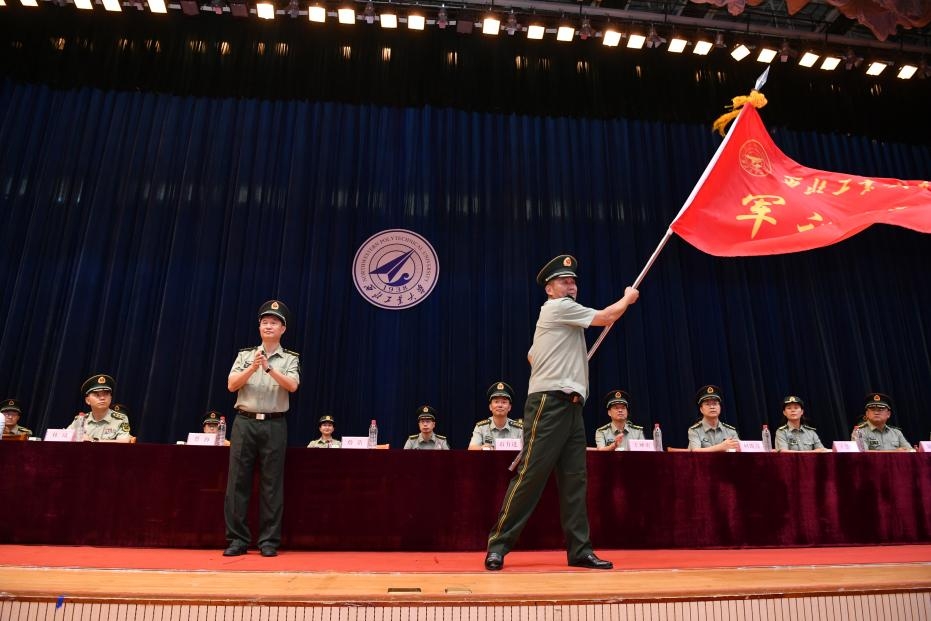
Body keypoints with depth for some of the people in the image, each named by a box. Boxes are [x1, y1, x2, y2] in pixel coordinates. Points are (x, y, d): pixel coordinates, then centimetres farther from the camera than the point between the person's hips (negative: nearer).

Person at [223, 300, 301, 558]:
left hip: (274, 424, -1)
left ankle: (269, 540, 8)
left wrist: (268, 368, -22)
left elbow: (292, 386, -10)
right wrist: (253, 367, -13)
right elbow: (231, 385, 2)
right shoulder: (245, 355, 13)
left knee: (272, 483, 0)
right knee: (238, 480, 1)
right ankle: (237, 539, 9)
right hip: (244, 422, 2)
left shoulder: (290, 358, 7)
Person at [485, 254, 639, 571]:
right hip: (549, 402, -10)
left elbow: (533, 355, 35)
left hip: (571, 405, 10)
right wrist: (628, 297, 16)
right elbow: (607, 317, -2)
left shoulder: (559, 315, 26)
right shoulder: (557, 307, -3)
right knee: (530, 475, -11)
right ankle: (499, 544, -4)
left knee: (575, 479, 5)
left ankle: (579, 549, 8)